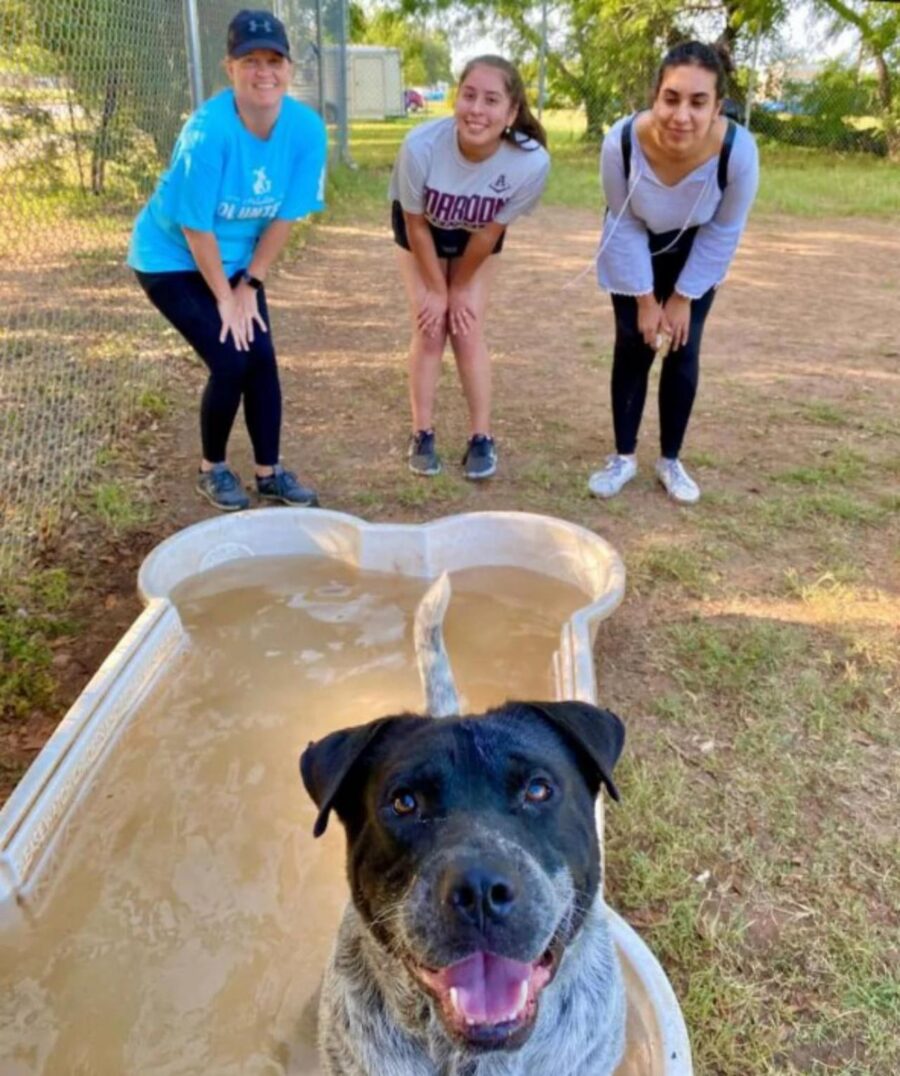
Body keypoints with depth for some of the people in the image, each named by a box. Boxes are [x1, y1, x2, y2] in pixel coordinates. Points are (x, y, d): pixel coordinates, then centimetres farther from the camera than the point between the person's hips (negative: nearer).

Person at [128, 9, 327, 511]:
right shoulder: (209, 128, -30)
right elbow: (196, 228, -24)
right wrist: (224, 298, -16)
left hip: (236, 260, 5)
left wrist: (248, 286, -7)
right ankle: (212, 469, 11)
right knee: (230, 361, -13)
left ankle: (270, 473, 15)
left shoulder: (306, 128, -16)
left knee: (263, 358, -1)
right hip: (172, 259, -5)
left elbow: (284, 217, -9)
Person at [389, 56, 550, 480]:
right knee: (429, 329, -5)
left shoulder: (532, 162, -35)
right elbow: (416, 223, -21)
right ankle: (422, 436, 8)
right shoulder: (421, 145, -37)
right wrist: (436, 289, -13)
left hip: (476, 240, 1)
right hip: (420, 229, 0)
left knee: (468, 330, -5)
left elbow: (491, 230, -19)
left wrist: (460, 287, -9)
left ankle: (481, 439, 8)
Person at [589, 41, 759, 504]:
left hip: (696, 254, 0)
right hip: (634, 252, 0)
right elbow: (625, 226, -18)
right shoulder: (621, 142, -35)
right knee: (633, 348, 2)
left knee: (683, 352, 0)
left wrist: (684, 297, -12)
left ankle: (671, 460, 16)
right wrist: (645, 299, -13)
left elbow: (724, 232, -17)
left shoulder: (738, 150, -35)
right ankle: (623, 456, 16)